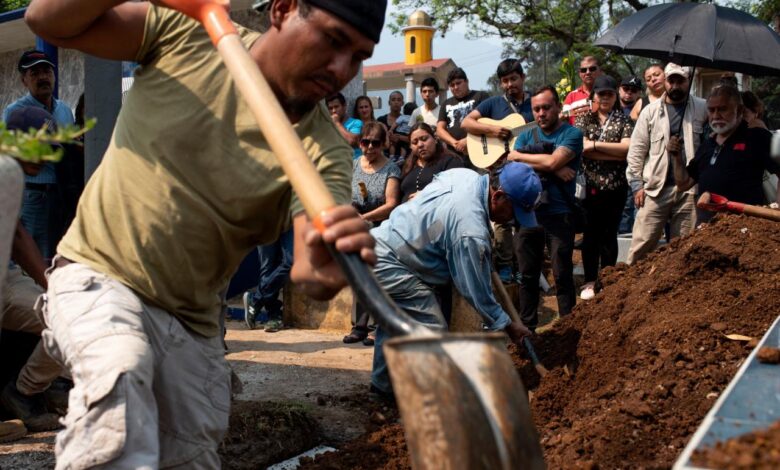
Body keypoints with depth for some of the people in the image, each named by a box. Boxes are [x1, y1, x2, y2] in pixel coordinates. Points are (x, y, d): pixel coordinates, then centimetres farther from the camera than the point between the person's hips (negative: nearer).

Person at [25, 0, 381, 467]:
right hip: (97, 274, -2)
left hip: (191, 321, 3)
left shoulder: (323, 150, -11)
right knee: (121, 371, -32)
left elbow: (305, 270, -25)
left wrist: (325, 272, -51)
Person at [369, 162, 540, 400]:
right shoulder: (471, 231, -26)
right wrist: (508, 326, -2)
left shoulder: (465, 174, -1)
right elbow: (476, 290, -16)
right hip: (387, 264, -11)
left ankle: (383, 385, 35)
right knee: (432, 330, -9)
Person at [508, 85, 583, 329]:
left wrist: (520, 156, -2)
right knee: (527, 275, 11)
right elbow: (511, 165, -3)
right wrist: (551, 169, -12)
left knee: (562, 276, -2)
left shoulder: (571, 134, -1)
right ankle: (527, 327, 20)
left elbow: (553, 161, -17)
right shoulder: (526, 136, 14)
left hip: (559, 215, -5)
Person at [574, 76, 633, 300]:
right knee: (590, 233, 5)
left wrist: (595, 144, -12)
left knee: (609, 234, 7)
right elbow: (582, 148, -9)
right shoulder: (584, 118, 7)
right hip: (589, 184, 0)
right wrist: (616, 153, -11)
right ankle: (590, 281, 13)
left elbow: (628, 147, -10)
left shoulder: (624, 120, 6)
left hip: (616, 185, 0)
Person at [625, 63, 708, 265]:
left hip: (689, 189, 1)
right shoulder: (650, 111, 5)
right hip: (656, 189, 0)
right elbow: (637, 150, 5)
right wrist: (637, 185, -2)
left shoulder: (702, 109, 5)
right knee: (642, 244, -3)